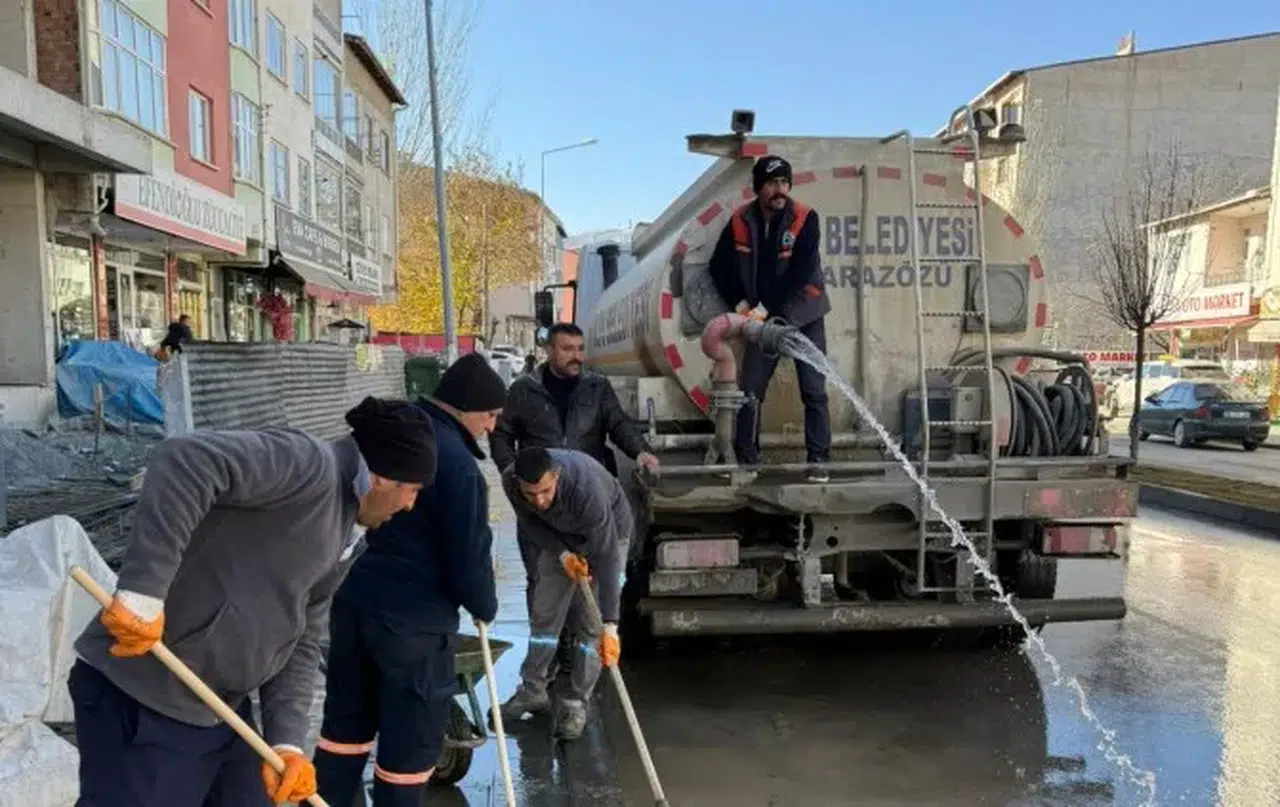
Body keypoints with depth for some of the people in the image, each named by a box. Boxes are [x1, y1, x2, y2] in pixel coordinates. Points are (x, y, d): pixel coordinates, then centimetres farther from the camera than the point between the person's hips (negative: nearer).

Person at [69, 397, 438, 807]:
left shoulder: (344, 540, 11)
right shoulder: (311, 464, -19)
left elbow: (300, 641, 12)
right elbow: (185, 461, -32)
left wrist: (287, 741, 1)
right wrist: (143, 593, -32)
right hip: (141, 699, -9)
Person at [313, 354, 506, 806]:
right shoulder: (458, 465, -19)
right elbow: (470, 558, -15)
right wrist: (486, 608, 3)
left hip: (353, 600, 8)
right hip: (413, 619, -8)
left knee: (345, 723, 21)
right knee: (411, 743, 7)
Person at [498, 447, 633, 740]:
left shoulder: (587, 490, -43)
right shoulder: (511, 480, -29)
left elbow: (606, 559, -40)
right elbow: (529, 521, -8)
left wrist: (610, 626, -41)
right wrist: (562, 554, -22)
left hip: (608, 532, -4)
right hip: (559, 536, 4)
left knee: (591, 623, -7)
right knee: (543, 614, 5)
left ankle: (576, 703, 7)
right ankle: (533, 691, 23)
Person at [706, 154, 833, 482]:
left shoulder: (805, 218, -14)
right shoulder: (740, 221, -5)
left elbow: (801, 273, -21)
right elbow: (719, 267, 5)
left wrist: (765, 307, -21)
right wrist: (740, 304, -4)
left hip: (804, 317, -3)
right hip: (762, 318, 3)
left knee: (814, 391, -4)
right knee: (750, 389, 2)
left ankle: (818, 460, 4)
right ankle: (746, 460, 12)